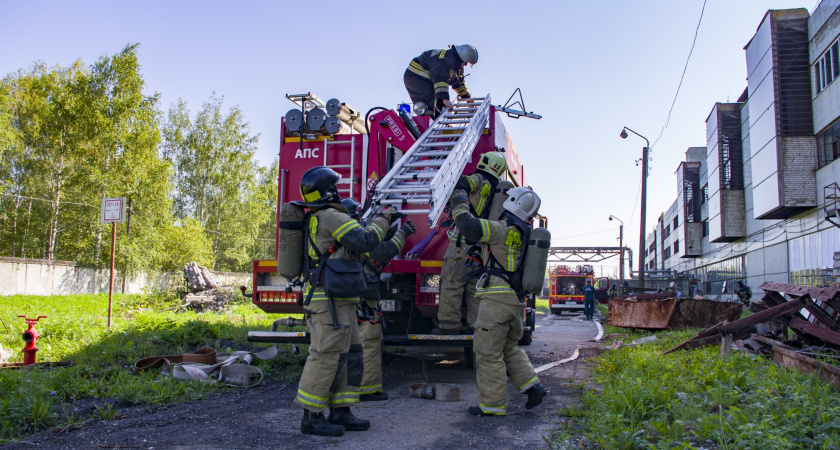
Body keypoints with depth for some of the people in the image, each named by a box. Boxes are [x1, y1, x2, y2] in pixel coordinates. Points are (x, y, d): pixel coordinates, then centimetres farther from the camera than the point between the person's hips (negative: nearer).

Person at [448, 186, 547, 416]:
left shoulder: (503, 229, -11)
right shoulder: (524, 234, 17)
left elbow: (470, 226, -19)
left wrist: (460, 204, -2)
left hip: (497, 297, -9)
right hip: (517, 300, 9)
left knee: (489, 353, -1)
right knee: (509, 348, 21)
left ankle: (492, 404, 4)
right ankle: (532, 385, 11)